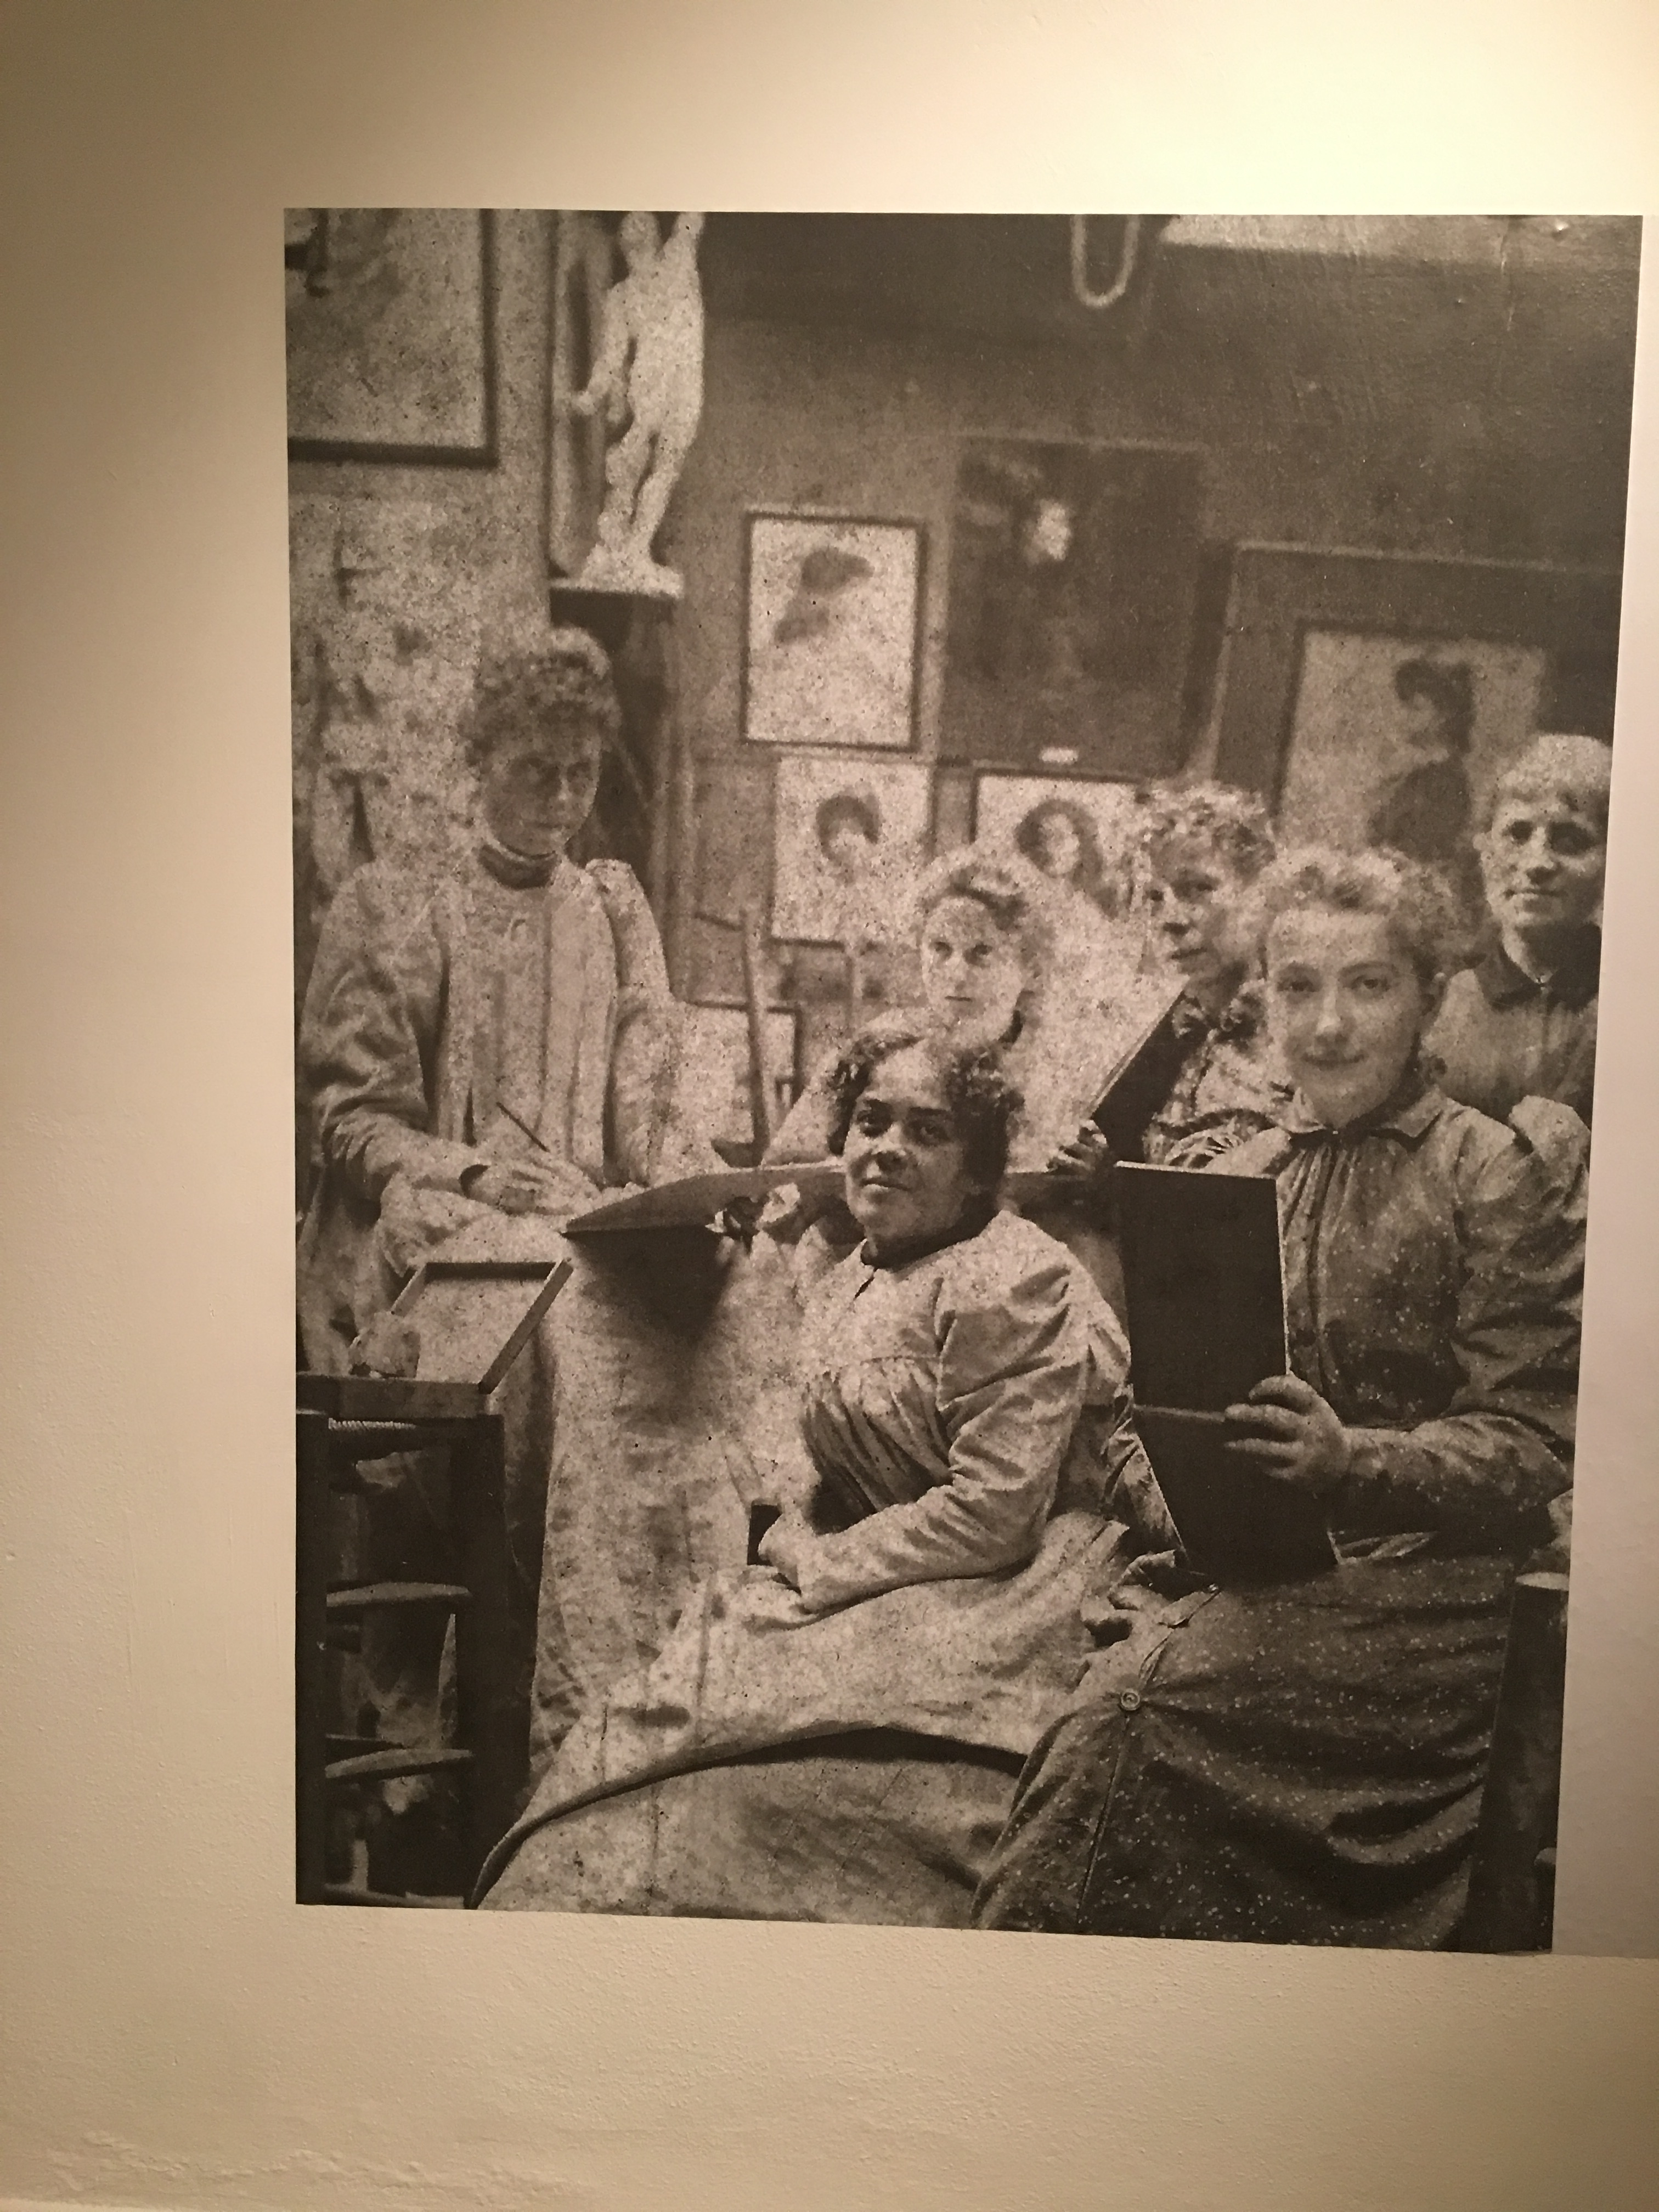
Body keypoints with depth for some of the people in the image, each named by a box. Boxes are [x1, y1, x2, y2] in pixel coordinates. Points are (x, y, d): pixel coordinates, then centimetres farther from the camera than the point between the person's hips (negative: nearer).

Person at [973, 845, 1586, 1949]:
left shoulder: (1501, 1174, -2)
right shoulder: (1237, 1177, 11)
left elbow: (1529, 1448, -7)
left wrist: (1352, 1461, -24)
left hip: (1422, 1586, -4)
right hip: (1246, 1573, 4)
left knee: (1137, 1699, -28)